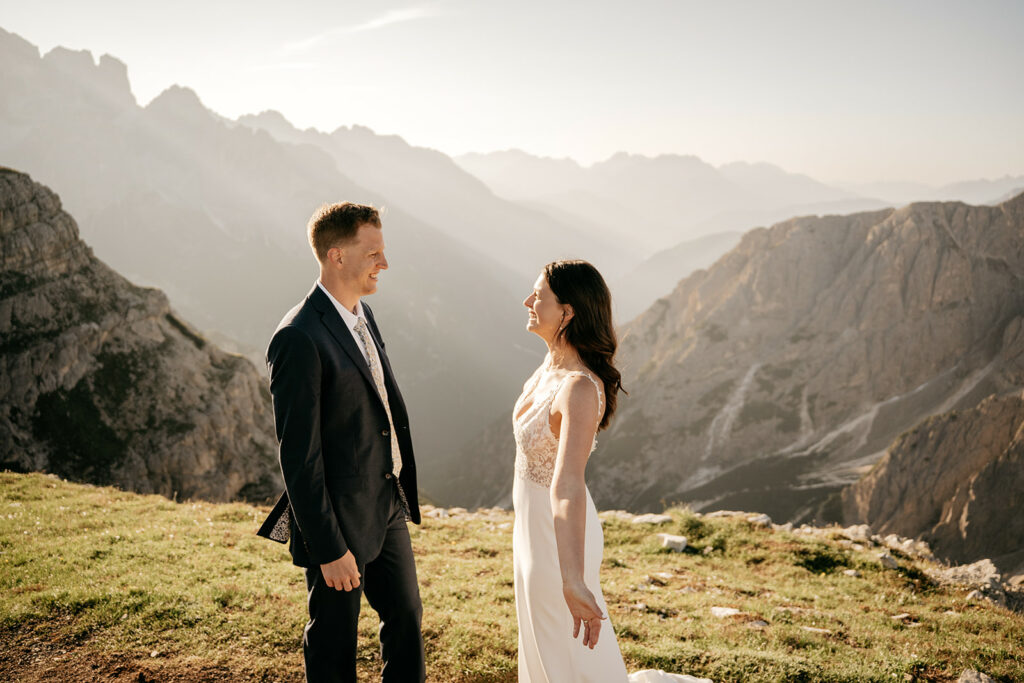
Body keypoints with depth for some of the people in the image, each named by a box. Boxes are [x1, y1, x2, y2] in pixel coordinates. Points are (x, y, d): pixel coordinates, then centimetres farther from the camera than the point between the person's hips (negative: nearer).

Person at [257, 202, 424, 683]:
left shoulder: (361, 315, 5)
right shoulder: (299, 339, -23)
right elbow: (299, 457, -22)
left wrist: (401, 492, 17)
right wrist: (329, 550, -20)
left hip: (388, 507, 8)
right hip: (339, 519, -8)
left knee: (406, 616, 20)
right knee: (334, 638, 13)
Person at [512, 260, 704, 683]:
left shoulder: (580, 387, -31)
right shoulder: (552, 363, -4)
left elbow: (567, 487, -42)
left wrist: (573, 581, -48)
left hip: (558, 536, -9)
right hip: (533, 522, 9)